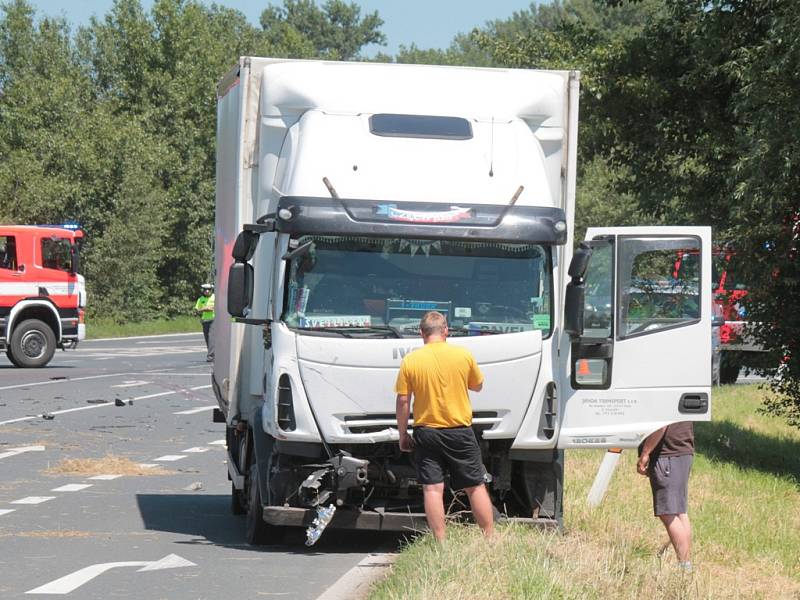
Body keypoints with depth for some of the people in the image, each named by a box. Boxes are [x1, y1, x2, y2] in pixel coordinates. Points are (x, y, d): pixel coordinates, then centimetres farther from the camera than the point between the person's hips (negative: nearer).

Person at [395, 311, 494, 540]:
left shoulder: (410, 361, -5)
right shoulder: (463, 355, -4)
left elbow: (403, 401, -4)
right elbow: (477, 386, 12)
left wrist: (403, 435, 6)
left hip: (426, 433, 0)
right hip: (460, 432, 0)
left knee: (432, 490, 0)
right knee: (475, 487, 9)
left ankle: (441, 544, -4)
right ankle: (490, 539, 11)